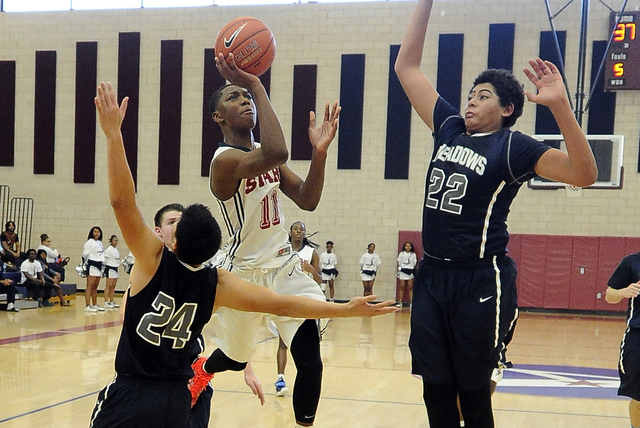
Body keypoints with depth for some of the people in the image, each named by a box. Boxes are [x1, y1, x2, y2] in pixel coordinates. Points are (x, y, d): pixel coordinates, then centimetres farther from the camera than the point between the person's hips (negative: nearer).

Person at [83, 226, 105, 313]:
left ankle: (95, 305, 17)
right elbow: (85, 254, -11)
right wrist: (85, 263, -8)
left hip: (99, 265, 8)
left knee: (95, 287, 12)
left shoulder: (100, 243, 17)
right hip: (92, 265, -8)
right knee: (90, 286, -11)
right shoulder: (89, 242, -9)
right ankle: (87, 306, -14)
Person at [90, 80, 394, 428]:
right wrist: (347, 310, 3)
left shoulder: (154, 260, -14)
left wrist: (113, 134, -24)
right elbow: (283, 305, -3)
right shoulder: (217, 285, -5)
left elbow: (121, 201, -23)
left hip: (129, 397, -4)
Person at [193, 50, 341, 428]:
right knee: (235, 359, 18)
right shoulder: (226, 160, -22)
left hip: (284, 266, 5)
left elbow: (308, 200, -2)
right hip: (244, 272, -5)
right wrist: (256, 84, -40)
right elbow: (277, 153, -43)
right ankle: (201, 369, 54)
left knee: (310, 358, -14)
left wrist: (320, 151, -16)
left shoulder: (265, 157, 4)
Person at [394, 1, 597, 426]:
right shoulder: (449, 130, 11)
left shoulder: (513, 147, -5)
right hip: (432, 275, 6)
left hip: (481, 282, -6)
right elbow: (406, 66, 15)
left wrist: (559, 105, -28)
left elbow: (584, 174, -19)